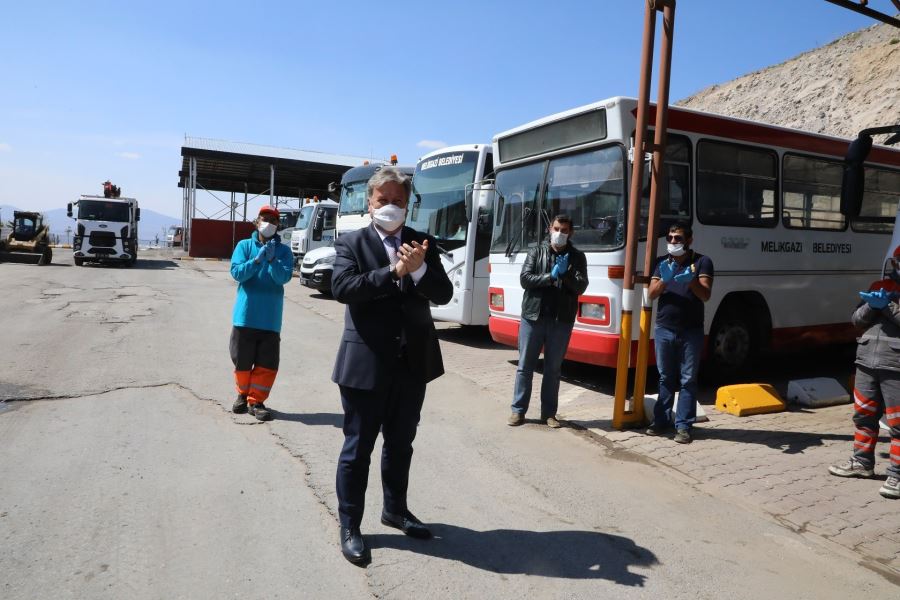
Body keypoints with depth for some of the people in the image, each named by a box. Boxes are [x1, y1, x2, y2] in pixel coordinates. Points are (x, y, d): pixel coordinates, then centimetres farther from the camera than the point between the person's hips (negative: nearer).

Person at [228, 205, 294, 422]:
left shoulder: (284, 250, 1)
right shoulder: (244, 245, 2)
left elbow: (284, 277, -12)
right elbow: (237, 272, -10)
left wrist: (272, 259, -28)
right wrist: (257, 259, -23)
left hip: (270, 317, 0)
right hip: (245, 314, 0)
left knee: (267, 363, 1)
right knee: (242, 360, 10)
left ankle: (256, 400, 14)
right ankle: (243, 394, 32)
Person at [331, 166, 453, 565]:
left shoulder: (423, 243, 7)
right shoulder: (351, 243, -2)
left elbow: (444, 294, -3)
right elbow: (342, 288, -19)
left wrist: (418, 269, -21)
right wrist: (393, 272, -23)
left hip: (413, 362, 4)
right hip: (365, 363, -4)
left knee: (400, 444, 19)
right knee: (358, 448, 7)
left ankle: (395, 509, 39)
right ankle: (349, 526, 22)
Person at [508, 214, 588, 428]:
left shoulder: (577, 256, 7)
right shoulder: (536, 251, 7)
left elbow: (581, 287, -3)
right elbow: (524, 279, -4)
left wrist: (565, 274, -19)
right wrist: (550, 277, -14)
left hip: (561, 320, 0)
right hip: (533, 316, 0)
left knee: (553, 368, 7)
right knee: (525, 366, 4)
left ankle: (549, 413, 16)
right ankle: (518, 411, 12)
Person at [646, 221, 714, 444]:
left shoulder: (701, 262, -3)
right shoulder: (661, 262, 8)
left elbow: (705, 294, -13)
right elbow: (652, 293, -2)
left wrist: (691, 280, -33)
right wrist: (664, 279, -22)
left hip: (691, 331, -3)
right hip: (664, 329, 3)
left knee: (688, 380, 0)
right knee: (665, 377, 12)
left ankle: (683, 425, 4)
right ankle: (661, 419, 20)